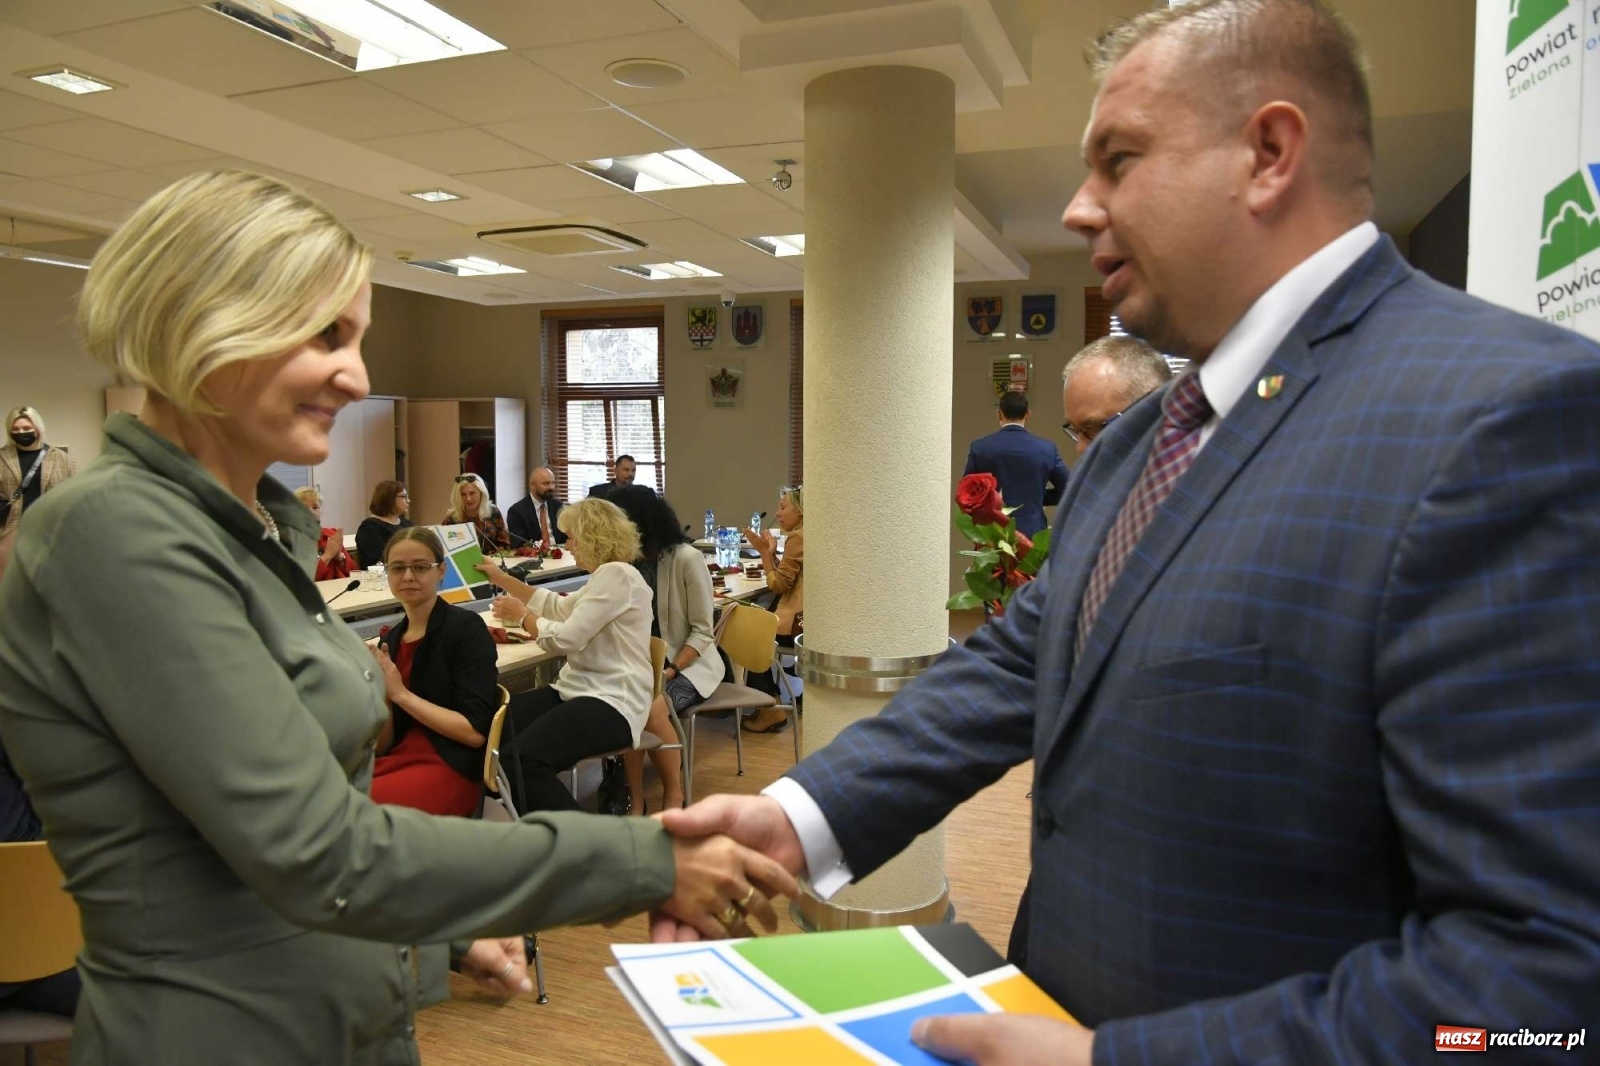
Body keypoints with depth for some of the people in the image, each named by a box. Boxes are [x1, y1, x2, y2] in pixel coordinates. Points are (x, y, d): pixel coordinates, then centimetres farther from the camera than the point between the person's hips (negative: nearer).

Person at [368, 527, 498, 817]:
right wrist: (379, 695, -9)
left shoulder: (466, 629, -8)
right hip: (399, 760, 5)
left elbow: (476, 731, -15)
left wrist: (401, 694, -13)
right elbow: (383, 745, 9)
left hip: (452, 768, -5)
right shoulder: (390, 640, 9)